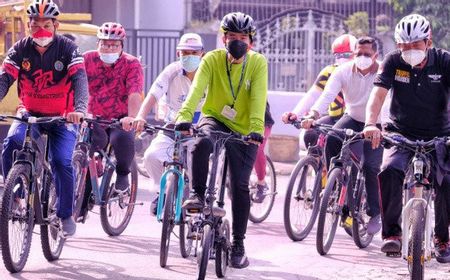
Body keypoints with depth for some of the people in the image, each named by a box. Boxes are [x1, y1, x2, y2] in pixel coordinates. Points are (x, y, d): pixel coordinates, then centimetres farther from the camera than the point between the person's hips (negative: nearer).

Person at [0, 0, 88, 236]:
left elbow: (80, 79, -25)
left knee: (61, 162, -20)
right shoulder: (20, 49, -7)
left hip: (62, 117, -2)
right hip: (30, 114, 2)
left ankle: (66, 215, 1)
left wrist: (80, 109, -44)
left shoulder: (67, 49, -13)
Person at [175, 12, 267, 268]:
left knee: (240, 186, -4)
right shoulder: (212, 60, -12)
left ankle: (238, 243, 8)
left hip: (243, 132, 0)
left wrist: (256, 128, -40)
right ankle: (198, 196, -18)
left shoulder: (258, 63, -12)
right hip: (215, 120, 0)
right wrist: (184, 117, -43)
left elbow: (258, 98, -24)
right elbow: (197, 89, -26)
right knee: (202, 143, -36)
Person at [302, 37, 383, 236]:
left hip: (376, 124, -3)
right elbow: (328, 95, -25)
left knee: (371, 165, -16)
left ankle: (375, 213, 1)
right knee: (332, 139, -28)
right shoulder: (344, 71, -14)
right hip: (352, 118, 3)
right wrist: (313, 115, -44)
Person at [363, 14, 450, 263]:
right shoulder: (394, 62, -8)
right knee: (390, 171, -28)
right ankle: (392, 233, -15)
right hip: (402, 134, 0)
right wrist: (371, 124, -38)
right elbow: (378, 93, -19)